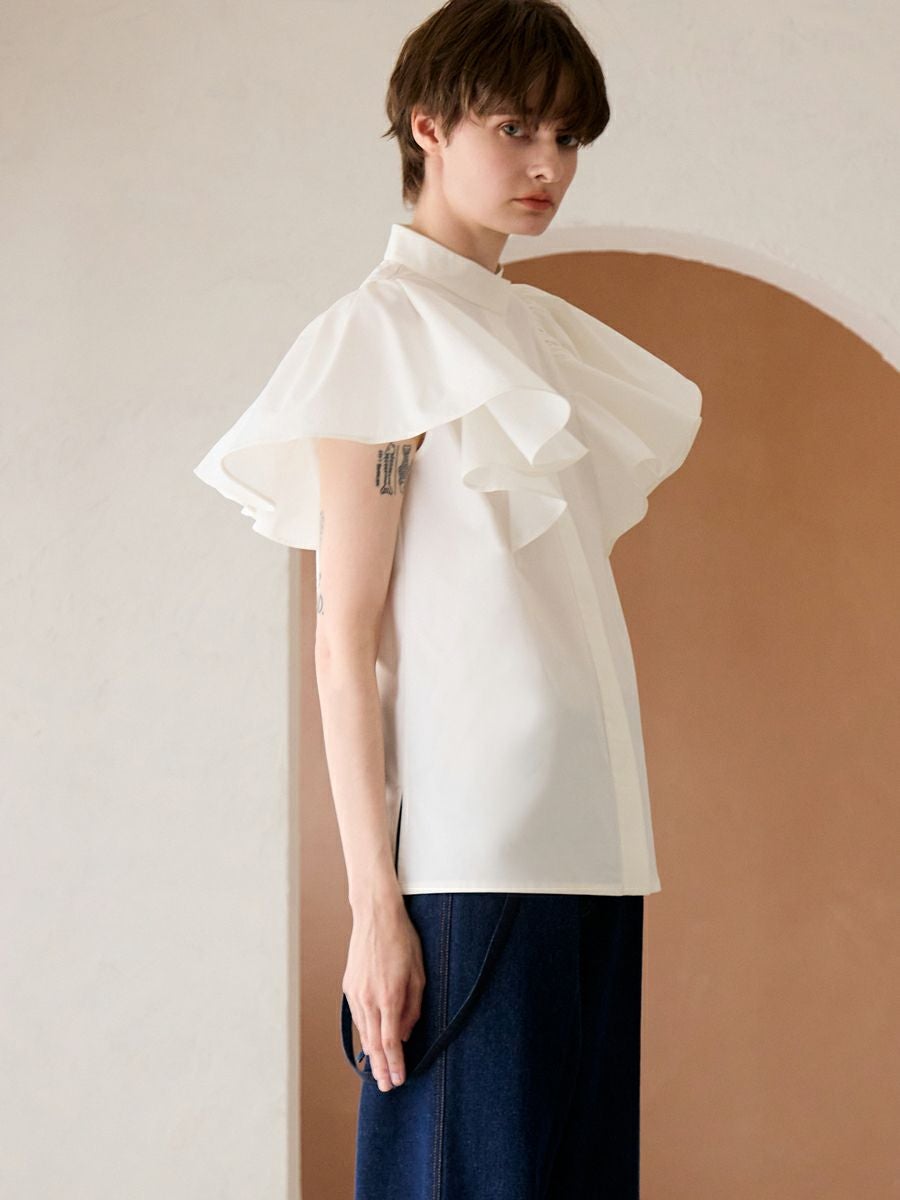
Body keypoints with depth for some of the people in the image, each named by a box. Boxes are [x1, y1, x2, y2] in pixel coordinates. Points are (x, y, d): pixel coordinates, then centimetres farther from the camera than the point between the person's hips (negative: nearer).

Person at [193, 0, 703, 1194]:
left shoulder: (539, 333, 19)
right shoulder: (386, 329, -3)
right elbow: (345, 633, -9)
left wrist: (605, 844, 13)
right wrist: (374, 904, -14)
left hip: (585, 842, 7)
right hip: (471, 858, -7)